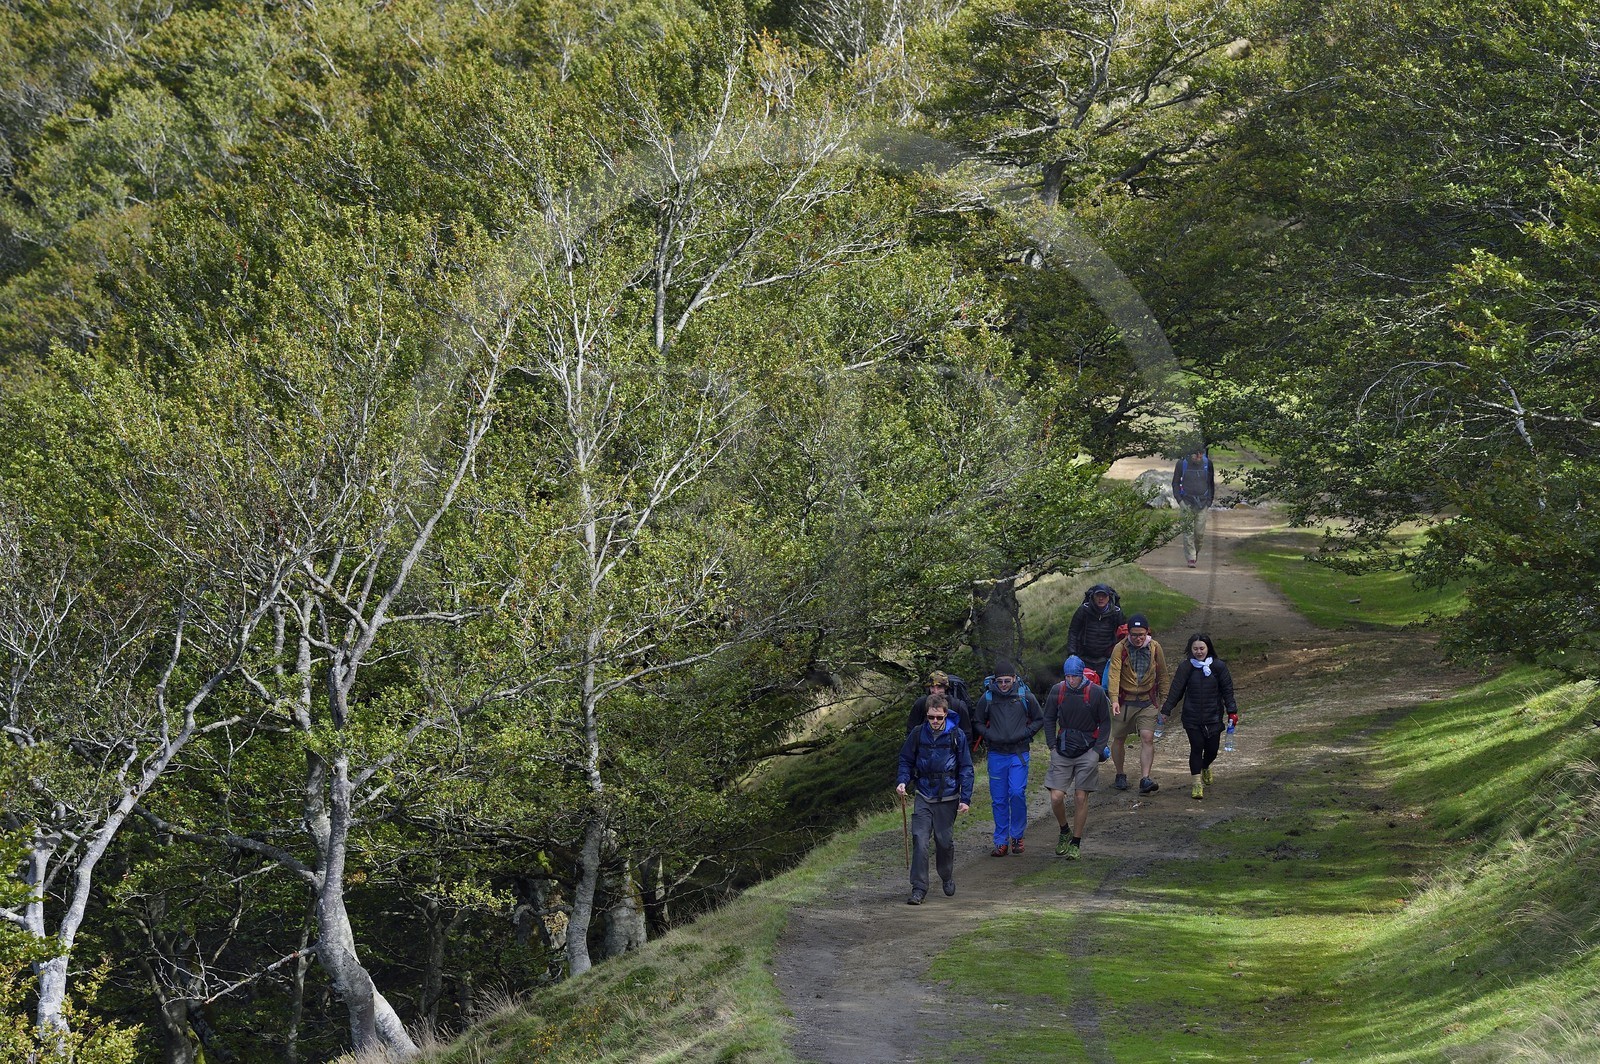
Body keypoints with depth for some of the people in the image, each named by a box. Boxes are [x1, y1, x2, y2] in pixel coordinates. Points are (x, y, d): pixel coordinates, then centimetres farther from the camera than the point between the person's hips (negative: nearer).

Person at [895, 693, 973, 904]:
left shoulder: (957, 735, -5)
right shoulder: (918, 734, -1)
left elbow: (966, 768, -1)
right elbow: (906, 760, 11)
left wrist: (966, 798, -5)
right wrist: (902, 781, -7)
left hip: (947, 798, -1)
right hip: (924, 797, 1)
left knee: (945, 841, 9)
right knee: (919, 841, -10)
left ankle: (947, 878, 35)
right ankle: (919, 888, -7)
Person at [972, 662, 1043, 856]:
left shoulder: (1026, 697, -1)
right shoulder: (987, 698, 2)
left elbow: (1039, 719, 10)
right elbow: (977, 722, 15)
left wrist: (1025, 733, -4)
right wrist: (988, 735, -2)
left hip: (1019, 754, -2)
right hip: (996, 754, 2)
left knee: (1017, 793, -13)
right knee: (999, 799, 3)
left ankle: (1017, 836, 5)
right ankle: (1001, 842, 11)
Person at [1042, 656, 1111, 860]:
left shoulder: (1096, 692, -6)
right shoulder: (1057, 691, 0)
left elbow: (1105, 722, 5)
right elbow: (1049, 718, 13)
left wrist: (1097, 748, -3)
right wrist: (1052, 744, 4)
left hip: (1087, 752, -2)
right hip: (1062, 751, 2)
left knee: (1081, 798, 0)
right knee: (1056, 797, -6)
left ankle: (1076, 843, 13)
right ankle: (1064, 832, 21)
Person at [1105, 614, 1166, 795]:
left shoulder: (1155, 647, 0)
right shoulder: (1120, 649, -10)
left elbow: (1162, 674, 11)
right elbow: (1113, 674, -22)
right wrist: (1114, 700, -35)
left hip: (1147, 702, 1)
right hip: (1124, 701, -1)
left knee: (1147, 738, -13)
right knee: (1119, 739, 10)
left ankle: (1145, 779, -16)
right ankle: (1120, 776, 29)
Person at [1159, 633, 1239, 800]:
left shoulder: (1218, 666, -1)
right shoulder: (1186, 668, 0)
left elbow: (1227, 690, 3)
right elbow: (1175, 691, 1)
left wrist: (1232, 711, -4)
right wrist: (1165, 711, -2)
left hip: (1213, 717, 1)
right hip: (1192, 718, -1)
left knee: (1212, 749, 6)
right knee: (1196, 748, -8)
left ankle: (1205, 767, 40)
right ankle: (1197, 784, -1)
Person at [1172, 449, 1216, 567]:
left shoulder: (1207, 463, -1)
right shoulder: (1182, 463, -5)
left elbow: (1211, 483, 10)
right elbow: (1175, 483, 4)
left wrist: (1209, 501, 4)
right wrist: (1179, 500, -5)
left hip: (1202, 503, 1)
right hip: (1187, 503, -1)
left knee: (1199, 532, 1)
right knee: (1188, 532, -7)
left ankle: (1196, 552, 26)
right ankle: (1190, 558, -4)